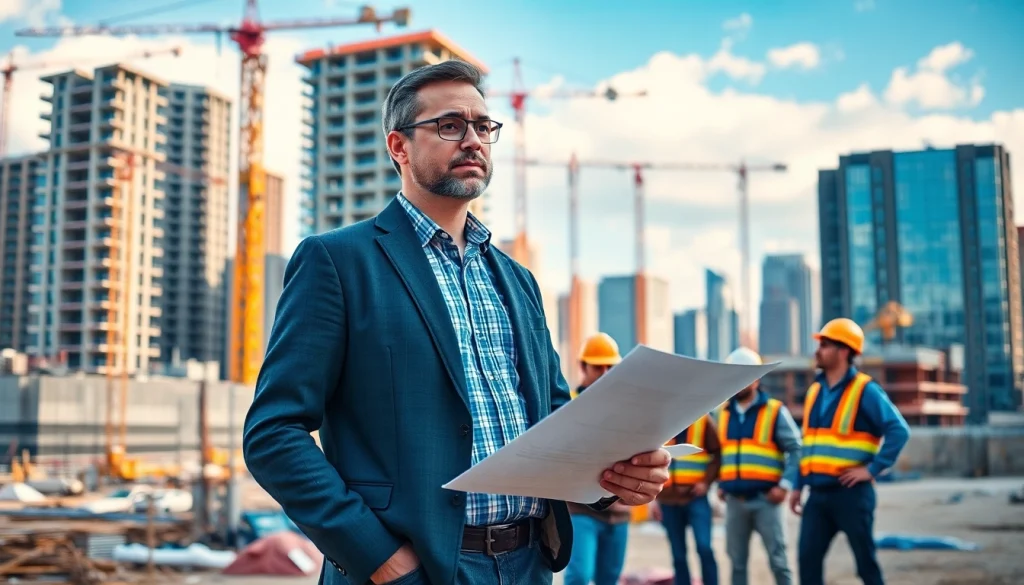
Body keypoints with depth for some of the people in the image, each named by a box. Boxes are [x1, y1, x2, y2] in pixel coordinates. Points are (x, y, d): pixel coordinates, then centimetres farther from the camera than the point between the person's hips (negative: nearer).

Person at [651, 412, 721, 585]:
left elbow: (719, 454, 0)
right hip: (667, 501, 3)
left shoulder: (703, 421, 1)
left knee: (704, 548, -11)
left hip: (696, 498, -2)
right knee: (678, 555, 7)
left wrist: (706, 482, -13)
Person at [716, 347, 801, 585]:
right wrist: (720, 484, 11)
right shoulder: (724, 414, 13)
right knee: (737, 561, 8)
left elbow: (796, 449, -5)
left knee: (777, 559, -1)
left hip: (765, 499, -4)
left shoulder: (775, 411, -2)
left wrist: (786, 485, -14)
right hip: (734, 500, 5)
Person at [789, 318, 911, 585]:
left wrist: (873, 469, -18)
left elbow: (899, 430, -16)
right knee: (808, 559, 2)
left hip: (850, 492, -6)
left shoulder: (865, 390, -8)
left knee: (865, 560, 5)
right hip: (817, 493, 6)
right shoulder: (815, 390, 13)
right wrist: (799, 485, 15)